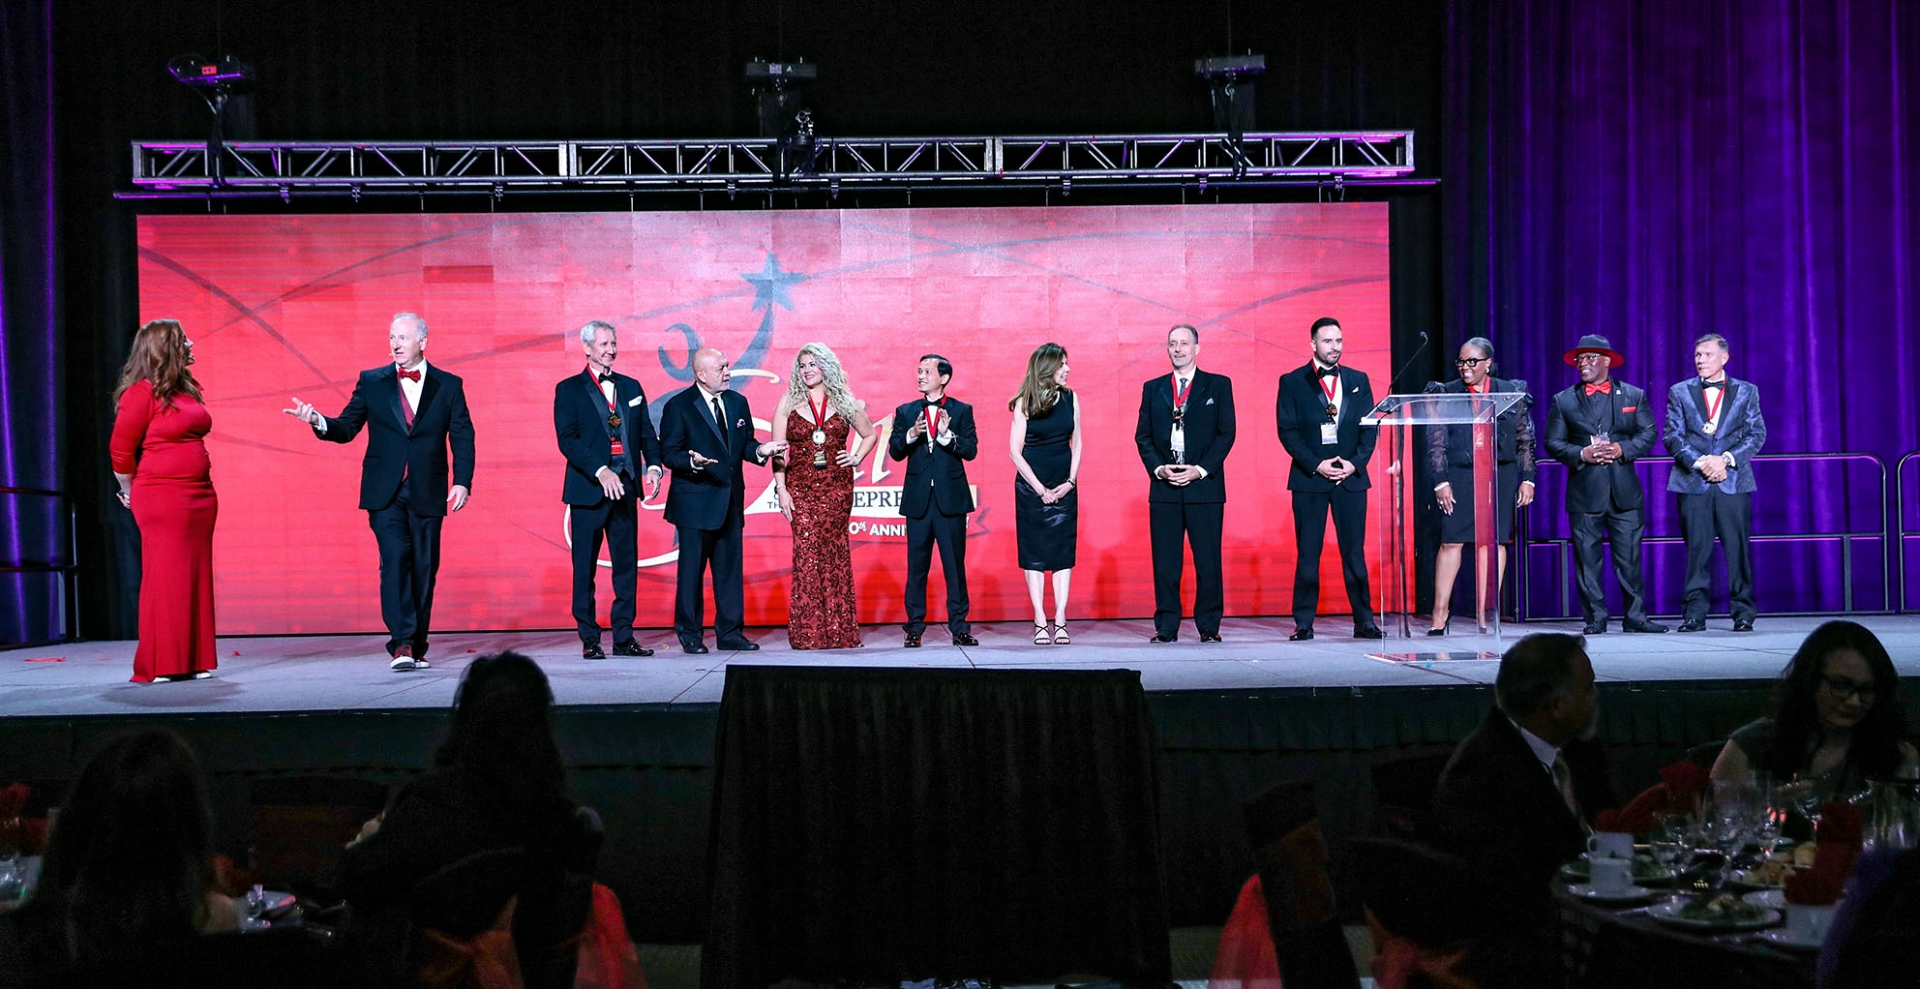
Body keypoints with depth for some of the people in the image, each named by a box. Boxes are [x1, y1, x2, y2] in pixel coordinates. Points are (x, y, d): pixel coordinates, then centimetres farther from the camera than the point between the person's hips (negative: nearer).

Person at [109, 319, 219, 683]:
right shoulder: (142, 393, -10)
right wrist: (134, 494, 4)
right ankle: (160, 666, 2)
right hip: (162, 499, -8)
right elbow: (121, 449, -7)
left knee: (196, 577, 8)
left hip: (200, 497, 8)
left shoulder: (187, 391, 14)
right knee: (165, 577, -4)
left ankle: (193, 661, 13)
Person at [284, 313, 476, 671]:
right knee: (395, 561, -14)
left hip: (427, 493, 1)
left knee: (424, 568, 3)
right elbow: (346, 428, 6)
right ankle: (401, 643, -16)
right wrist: (319, 422, -15)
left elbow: (463, 437, 4)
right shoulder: (371, 382, 8)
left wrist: (462, 481, -8)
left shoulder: (449, 385, 6)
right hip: (385, 492, -1)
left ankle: (417, 647, 12)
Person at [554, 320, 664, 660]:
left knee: (627, 564, 4)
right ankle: (589, 638, 6)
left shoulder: (630, 387, 15)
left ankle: (624, 637, 10)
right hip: (588, 489, -4)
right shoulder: (569, 389, 1)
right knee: (585, 566, 0)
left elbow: (646, 433, 13)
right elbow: (567, 439, -9)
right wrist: (600, 471, -21)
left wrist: (653, 465, -6)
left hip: (625, 487, 4)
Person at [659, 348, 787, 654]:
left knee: (730, 568, 8)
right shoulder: (678, 406, -6)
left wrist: (759, 450, -7)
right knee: (692, 568, 0)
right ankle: (689, 634, 9)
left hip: (731, 500, 6)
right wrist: (692, 461, -27)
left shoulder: (737, 402, 11)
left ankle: (730, 632, 15)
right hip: (695, 501, -5)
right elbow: (669, 454, -8)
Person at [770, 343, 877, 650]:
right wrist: (780, 488, -6)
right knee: (806, 551, -8)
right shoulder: (788, 402, 6)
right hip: (800, 487, -1)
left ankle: (839, 630, 4)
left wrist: (857, 458, 6)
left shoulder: (845, 403, 9)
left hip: (837, 487, 1)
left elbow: (870, 434, 23)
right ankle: (808, 633, -6)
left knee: (835, 552, 0)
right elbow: (777, 450, 3)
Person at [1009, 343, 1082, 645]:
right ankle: (1040, 622, 1)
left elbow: (1076, 443, 8)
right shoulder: (1025, 403, -5)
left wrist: (1070, 482, -4)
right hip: (1032, 486, -3)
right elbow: (1015, 450, -6)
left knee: (1064, 551, -1)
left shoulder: (1070, 398, 5)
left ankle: (1060, 621, 0)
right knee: (1034, 552, -1)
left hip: (1064, 487, 3)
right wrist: (1040, 488, -10)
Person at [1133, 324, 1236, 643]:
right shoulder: (1152, 388, 14)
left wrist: (1201, 470, -9)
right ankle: (1166, 626, 6)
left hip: (1204, 486, -2)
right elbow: (1142, 436, 11)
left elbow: (1226, 433, 2)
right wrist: (1158, 468, -5)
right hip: (1164, 487, 2)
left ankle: (1209, 626, 5)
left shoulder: (1218, 385, 7)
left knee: (1208, 561, -2)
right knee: (1165, 562, 1)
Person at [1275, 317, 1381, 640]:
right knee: (1307, 554, -1)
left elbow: (1370, 428, 9)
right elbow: (1287, 430, -2)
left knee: (1354, 552, 2)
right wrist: (1316, 465, -11)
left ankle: (1364, 620, 7)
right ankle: (1303, 623, 3)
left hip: (1351, 477, 2)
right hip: (1308, 479, -2)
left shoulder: (1359, 380, 12)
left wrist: (1355, 463, -6)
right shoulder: (1292, 382, 4)